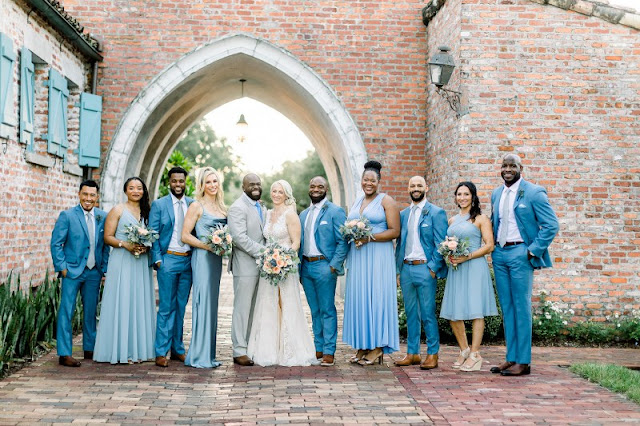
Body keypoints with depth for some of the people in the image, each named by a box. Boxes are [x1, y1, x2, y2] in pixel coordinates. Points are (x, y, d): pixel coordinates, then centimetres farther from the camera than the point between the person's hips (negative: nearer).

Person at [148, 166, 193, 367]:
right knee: (166, 307, -3)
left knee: (181, 307, 10)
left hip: (188, 260, 3)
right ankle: (161, 352, 2)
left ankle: (177, 349, 18)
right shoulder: (158, 205, 0)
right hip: (168, 259, -3)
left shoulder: (193, 204, 9)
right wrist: (157, 259, -9)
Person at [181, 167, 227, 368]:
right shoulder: (197, 206, -5)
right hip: (202, 257, -7)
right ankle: (199, 357, -2)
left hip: (216, 259, 7)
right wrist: (208, 246, -17)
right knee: (203, 302, -8)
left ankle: (208, 354, 15)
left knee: (212, 304, 9)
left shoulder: (221, 207, 15)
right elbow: (185, 235, -10)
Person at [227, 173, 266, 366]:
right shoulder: (238, 207, -11)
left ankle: (250, 347, 20)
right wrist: (262, 251, -19)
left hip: (259, 265, 8)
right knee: (242, 308, -3)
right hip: (245, 266, -8)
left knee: (253, 309, 12)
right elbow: (239, 238, -20)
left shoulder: (261, 208, 17)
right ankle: (239, 351, 3)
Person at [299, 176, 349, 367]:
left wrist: (334, 266, -15)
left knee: (327, 311, -3)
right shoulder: (303, 214, 17)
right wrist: (299, 269, 13)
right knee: (315, 311, 12)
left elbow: (343, 242, -8)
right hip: (306, 266, 7)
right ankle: (318, 349, 19)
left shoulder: (335, 211, -4)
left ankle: (329, 352, 1)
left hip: (324, 266, -6)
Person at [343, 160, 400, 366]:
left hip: (378, 255, -6)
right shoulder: (356, 202, 17)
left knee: (376, 296, -5)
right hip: (357, 256, 6)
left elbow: (395, 231, -9)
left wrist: (370, 237, -17)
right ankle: (362, 345, 9)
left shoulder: (386, 201, -2)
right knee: (357, 297, 4)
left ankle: (378, 346, 2)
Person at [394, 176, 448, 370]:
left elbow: (440, 244, -6)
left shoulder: (436, 213, -2)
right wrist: (398, 270, 11)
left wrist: (433, 268, -12)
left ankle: (432, 354, 5)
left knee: (428, 314, -3)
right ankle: (412, 353, 18)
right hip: (406, 269, 6)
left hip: (425, 268, -6)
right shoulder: (403, 214, 15)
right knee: (411, 314, 11)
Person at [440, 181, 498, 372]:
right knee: (453, 313, 5)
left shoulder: (481, 219, 0)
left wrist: (467, 257, -15)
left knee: (475, 311, -6)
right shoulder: (452, 220, 17)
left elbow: (489, 245, -6)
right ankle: (464, 350, 21)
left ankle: (475, 354, 1)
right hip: (455, 269, 6)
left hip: (474, 268, -6)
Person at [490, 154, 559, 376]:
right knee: (507, 308, 9)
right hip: (499, 254, 7)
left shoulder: (534, 192, -7)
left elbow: (551, 225, -10)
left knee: (521, 308, -3)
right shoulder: (496, 194, 13)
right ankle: (511, 357, 16)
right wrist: (492, 247, 11)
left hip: (520, 254, -6)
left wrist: (533, 251, -12)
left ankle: (523, 361, 2)